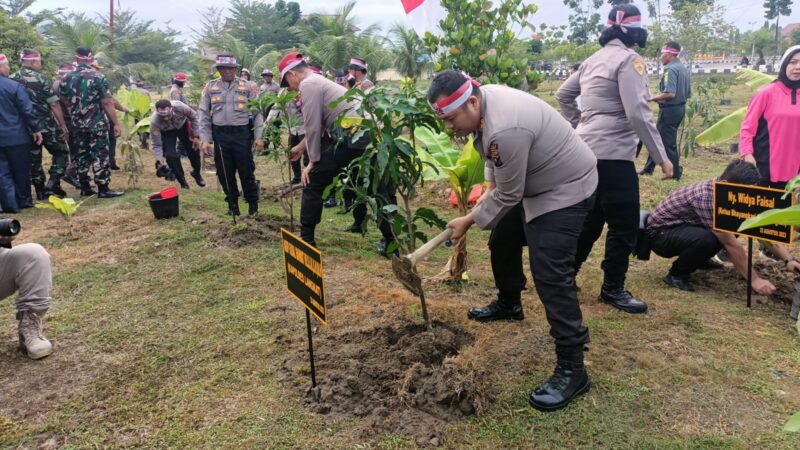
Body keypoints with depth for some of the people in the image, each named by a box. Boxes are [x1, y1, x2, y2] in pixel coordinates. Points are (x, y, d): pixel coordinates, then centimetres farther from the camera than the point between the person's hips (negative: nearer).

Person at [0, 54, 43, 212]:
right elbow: (27, 110, -12)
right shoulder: (14, 86, -12)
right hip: (16, 136, -4)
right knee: (21, 170, 10)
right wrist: (36, 129, -2)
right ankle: (23, 201, 19)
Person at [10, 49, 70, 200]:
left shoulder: (12, 80, 4)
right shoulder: (41, 78, -11)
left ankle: (40, 191, 16)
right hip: (46, 125, -5)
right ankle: (53, 184, -4)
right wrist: (63, 125, -9)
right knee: (61, 152, 10)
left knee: (33, 159, 13)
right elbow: (54, 104, -14)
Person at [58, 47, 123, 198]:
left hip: (77, 124, 5)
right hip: (97, 124, -5)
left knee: (82, 155, 13)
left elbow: (64, 101, 15)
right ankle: (103, 189, -2)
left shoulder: (66, 78, 3)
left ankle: (84, 188, 17)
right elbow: (107, 103, -15)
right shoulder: (98, 77, -12)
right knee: (100, 156, -2)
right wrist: (116, 123, -11)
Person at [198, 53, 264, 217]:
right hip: (220, 135, 2)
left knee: (246, 171, 2)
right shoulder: (210, 87, 6)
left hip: (242, 134, -2)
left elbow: (257, 112, 2)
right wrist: (205, 139, 0)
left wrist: (259, 137, -4)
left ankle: (253, 203, 18)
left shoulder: (246, 86, 2)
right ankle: (233, 204, 21)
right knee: (225, 172, 7)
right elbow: (204, 115, 7)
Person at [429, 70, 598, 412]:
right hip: (531, 183, 10)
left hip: (564, 189, -10)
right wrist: (490, 184, 6)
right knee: (502, 242, 21)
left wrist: (468, 221, -12)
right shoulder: (482, 98, -5)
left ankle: (572, 369, -10)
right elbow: (491, 153, 15)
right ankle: (508, 305, 47)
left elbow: (507, 197, -24)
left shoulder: (505, 129, -35)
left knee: (550, 273, -17)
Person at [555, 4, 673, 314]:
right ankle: (613, 289, 12)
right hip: (612, 155, -9)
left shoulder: (594, 60, 15)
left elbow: (563, 95, 24)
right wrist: (662, 157, -14)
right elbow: (638, 114, -18)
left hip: (587, 152, 9)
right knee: (625, 225, 1)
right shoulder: (629, 60, -10)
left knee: (591, 219, 19)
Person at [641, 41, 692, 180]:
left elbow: (670, 94, -27)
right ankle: (648, 168, 24)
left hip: (669, 109, -10)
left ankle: (675, 173, 9)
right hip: (680, 108, 10)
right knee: (658, 138, 17)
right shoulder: (684, 69, 12)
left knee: (668, 142, 1)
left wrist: (653, 98, -15)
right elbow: (688, 94, 16)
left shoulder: (670, 69, -17)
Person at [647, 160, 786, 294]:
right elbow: (730, 244, -30)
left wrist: (788, 259, -7)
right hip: (660, 233, -8)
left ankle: (698, 259, 14)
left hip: (685, 227, 8)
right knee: (705, 239, -35)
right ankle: (676, 274, -8)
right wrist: (754, 280, -25)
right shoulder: (706, 197, -33)